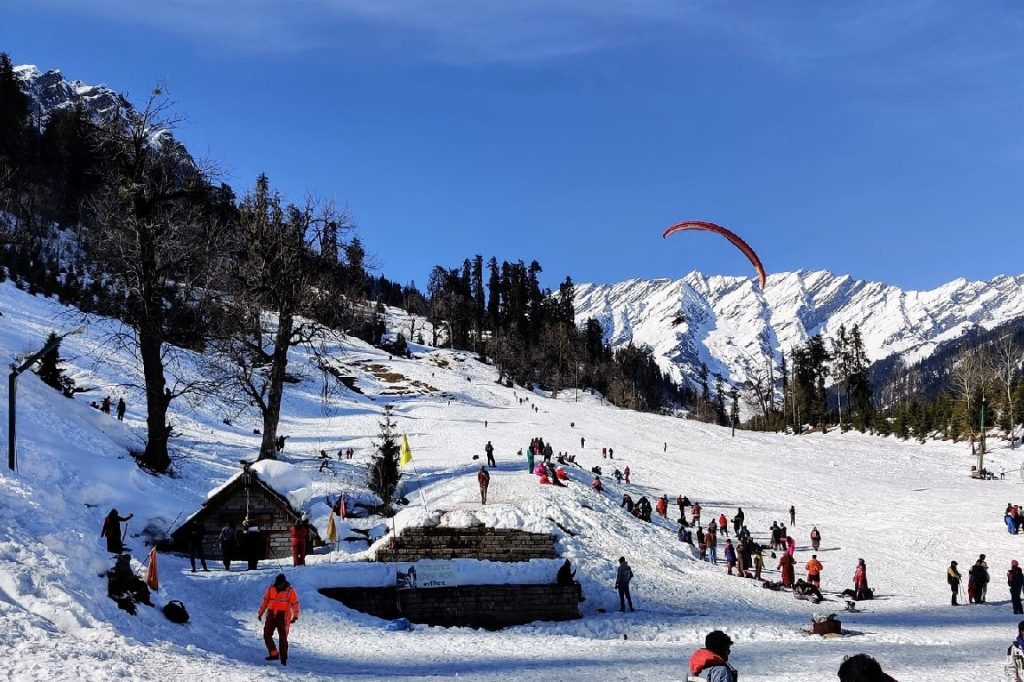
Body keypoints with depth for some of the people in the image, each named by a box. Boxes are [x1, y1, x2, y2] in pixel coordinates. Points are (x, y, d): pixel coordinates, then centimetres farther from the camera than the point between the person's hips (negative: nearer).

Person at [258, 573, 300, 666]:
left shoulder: (290, 591, -6)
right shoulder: (271, 589, 3)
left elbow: (295, 603, -8)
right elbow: (265, 601, 11)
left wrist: (295, 616, -17)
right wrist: (260, 613, 9)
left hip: (283, 617, -4)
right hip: (271, 615, 4)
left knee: (283, 637, -2)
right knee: (267, 635, -1)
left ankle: (283, 657, 6)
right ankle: (274, 654, 9)